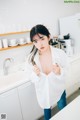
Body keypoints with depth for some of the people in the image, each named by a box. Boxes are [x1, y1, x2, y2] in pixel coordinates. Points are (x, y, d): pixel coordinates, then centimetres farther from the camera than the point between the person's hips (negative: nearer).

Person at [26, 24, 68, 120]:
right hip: (43, 92, 1)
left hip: (58, 89, 0)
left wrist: (59, 72, -31)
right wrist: (36, 74, -31)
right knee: (46, 111, 27)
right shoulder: (31, 58, -22)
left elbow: (65, 73, -9)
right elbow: (33, 79, -9)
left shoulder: (60, 53, -24)